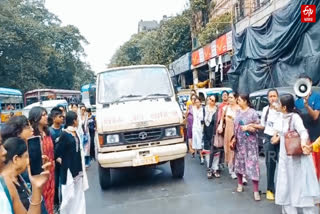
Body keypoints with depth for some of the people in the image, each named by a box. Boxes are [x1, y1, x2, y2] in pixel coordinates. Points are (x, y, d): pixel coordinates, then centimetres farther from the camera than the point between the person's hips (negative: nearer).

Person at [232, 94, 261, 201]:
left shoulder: (252, 112, -9)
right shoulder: (238, 112, 8)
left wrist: (248, 128, -23)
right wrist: (234, 138, 7)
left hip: (250, 142, -6)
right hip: (239, 142, 6)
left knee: (252, 164, -8)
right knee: (239, 162, 14)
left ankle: (256, 191, -4)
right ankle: (240, 184, 32)